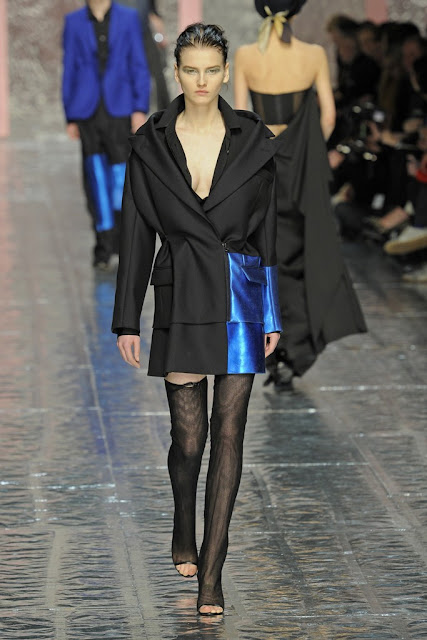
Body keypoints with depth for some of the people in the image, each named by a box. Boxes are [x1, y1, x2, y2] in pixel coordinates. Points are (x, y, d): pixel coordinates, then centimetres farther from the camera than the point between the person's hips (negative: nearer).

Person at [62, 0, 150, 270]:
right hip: (87, 112, 1)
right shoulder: (74, 22, 8)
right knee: (96, 177, -1)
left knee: (121, 173, -4)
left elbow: (139, 67, 4)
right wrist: (70, 118, 6)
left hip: (119, 109, 0)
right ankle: (105, 246, 4)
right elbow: (69, 70, 10)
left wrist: (140, 109, -5)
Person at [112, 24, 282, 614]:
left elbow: (267, 231, 5)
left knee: (228, 432, -1)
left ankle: (211, 568, 5)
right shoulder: (150, 144, 1)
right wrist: (127, 321, 2)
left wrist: (272, 315, 3)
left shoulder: (253, 140, 2)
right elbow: (136, 234, 3)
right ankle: (184, 528, 34)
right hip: (181, 298, 0)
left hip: (241, 296, 0)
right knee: (189, 436, 2)